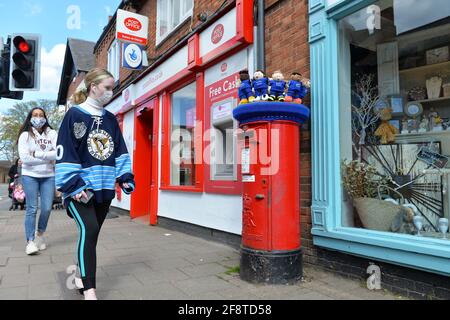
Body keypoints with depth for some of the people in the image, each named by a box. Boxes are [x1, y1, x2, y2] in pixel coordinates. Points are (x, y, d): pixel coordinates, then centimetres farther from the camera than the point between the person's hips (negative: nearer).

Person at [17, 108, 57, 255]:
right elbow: (24, 158, -11)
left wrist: (37, 154, -12)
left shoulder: (52, 134, 4)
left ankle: (40, 234, 26)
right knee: (32, 209, -3)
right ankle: (30, 241, 6)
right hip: (30, 176, -2)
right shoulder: (25, 135, 1)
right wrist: (48, 158, -10)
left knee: (47, 208, 2)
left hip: (49, 176, 2)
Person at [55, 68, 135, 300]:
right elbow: (64, 154, -8)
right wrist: (73, 186, -15)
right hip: (80, 188, -5)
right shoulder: (74, 115, -4)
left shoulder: (110, 119, 12)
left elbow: (120, 152, 14)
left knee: (91, 234, 12)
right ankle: (89, 290, -16)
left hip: (104, 187, 5)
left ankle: (83, 277, 29)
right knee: (89, 230, -20)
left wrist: (126, 177, 4)